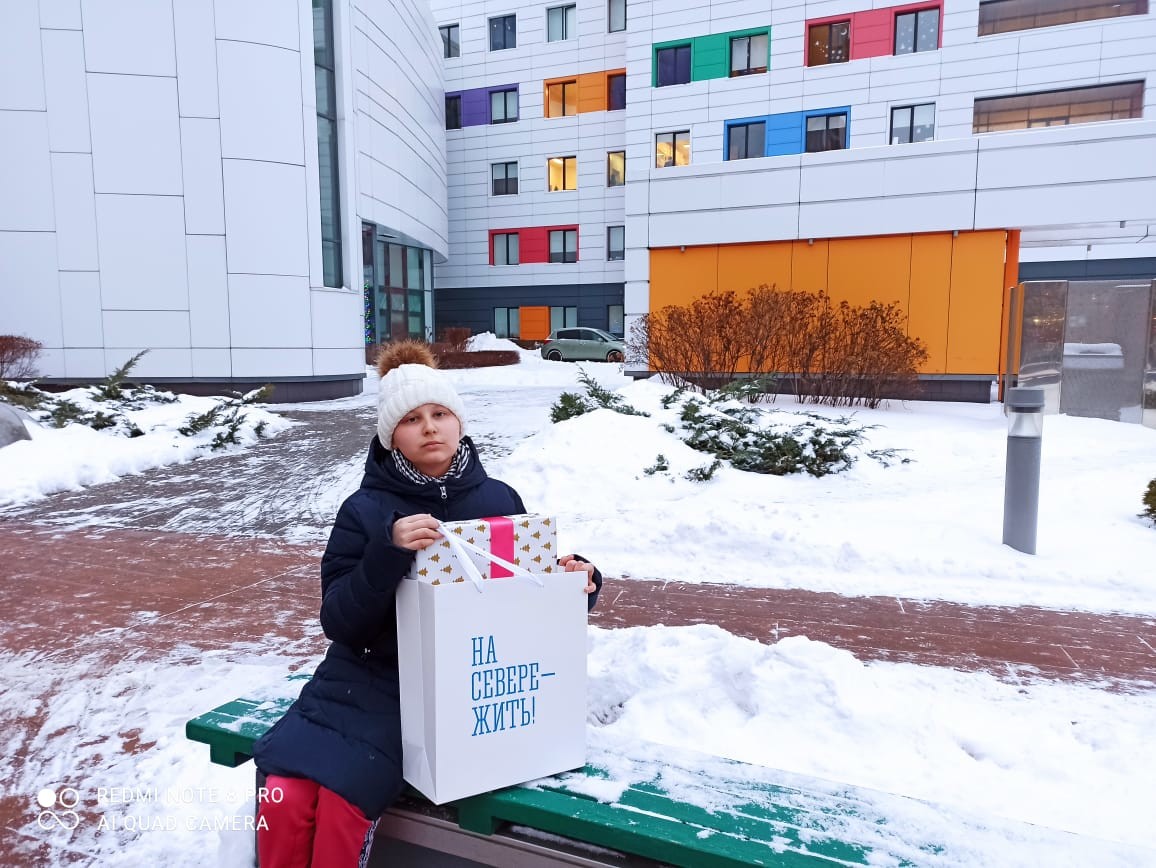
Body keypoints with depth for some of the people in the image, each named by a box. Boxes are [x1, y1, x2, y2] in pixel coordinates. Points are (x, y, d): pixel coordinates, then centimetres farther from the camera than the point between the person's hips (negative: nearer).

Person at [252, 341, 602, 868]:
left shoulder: (499, 500, -1)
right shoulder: (365, 510, -3)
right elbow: (339, 621, -9)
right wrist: (388, 553, -26)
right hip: (370, 675, 1)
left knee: (343, 794, -21)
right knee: (284, 795, -18)